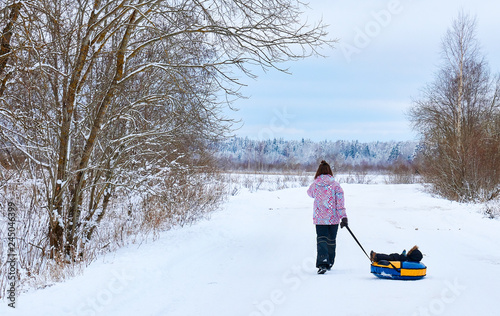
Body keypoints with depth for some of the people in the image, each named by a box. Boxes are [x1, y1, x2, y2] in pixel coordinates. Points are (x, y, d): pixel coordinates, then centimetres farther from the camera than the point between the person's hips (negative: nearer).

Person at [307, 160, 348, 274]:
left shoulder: (315, 184, -2)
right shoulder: (335, 184, -5)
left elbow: (310, 193, 21)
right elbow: (340, 201, -11)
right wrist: (343, 216, -12)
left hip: (319, 218, 0)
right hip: (333, 218, 1)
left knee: (321, 240, -2)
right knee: (331, 240, 16)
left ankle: (322, 263, -22)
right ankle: (329, 263, 28)